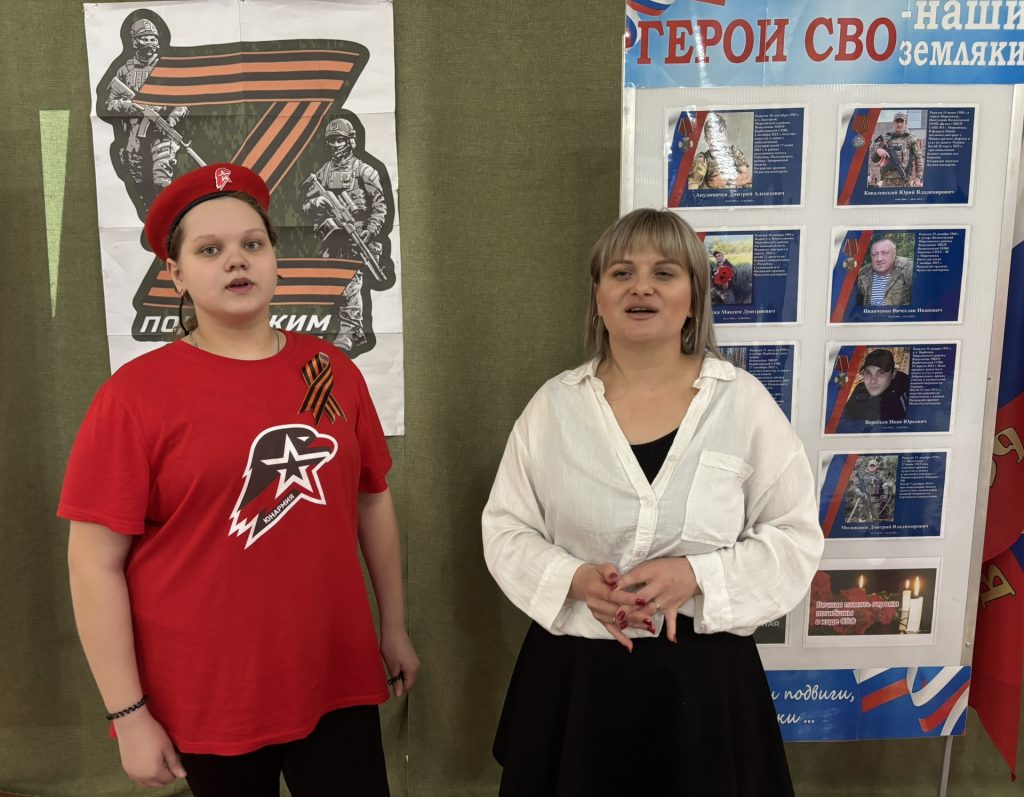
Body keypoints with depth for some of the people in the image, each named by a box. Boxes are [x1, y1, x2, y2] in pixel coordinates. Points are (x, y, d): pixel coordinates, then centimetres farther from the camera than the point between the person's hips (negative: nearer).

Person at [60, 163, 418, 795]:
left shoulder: (333, 370, -1)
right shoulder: (138, 393, -11)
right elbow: (96, 561, -9)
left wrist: (395, 628, 12)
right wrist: (129, 714, -8)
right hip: (209, 704, -2)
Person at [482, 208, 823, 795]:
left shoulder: (744, 402, -5)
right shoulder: (554, 404, -2)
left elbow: (796, 536, -2)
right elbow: (506, 530, 2)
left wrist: (696, 575, -17)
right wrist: (576, 579, -16)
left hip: (703, 672, -1)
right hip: (574, 670, 1)